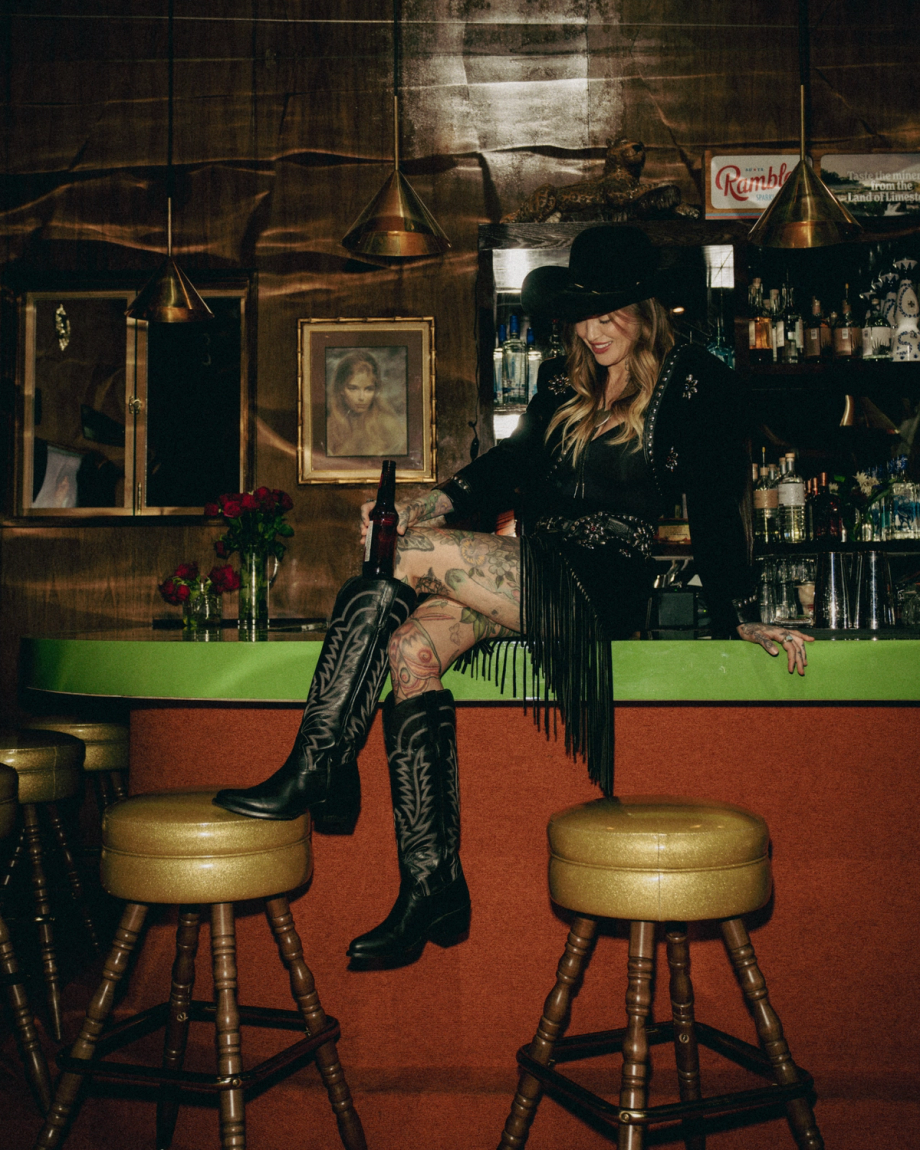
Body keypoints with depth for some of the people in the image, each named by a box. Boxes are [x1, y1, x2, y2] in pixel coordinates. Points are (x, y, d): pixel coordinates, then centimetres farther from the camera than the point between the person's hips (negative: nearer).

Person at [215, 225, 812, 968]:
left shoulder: (694, 385, 2)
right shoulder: (566, 383, 19)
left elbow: (717, 509, 1)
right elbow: (514, 461, 15)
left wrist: (742, 620, -1)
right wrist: (430, 506, 0)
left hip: (600, 587, -6)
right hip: (529, 578, 7)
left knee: (411, 555, -23)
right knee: (411, 647, -22)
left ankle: (317, 768, -16)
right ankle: (432, 886, -22)